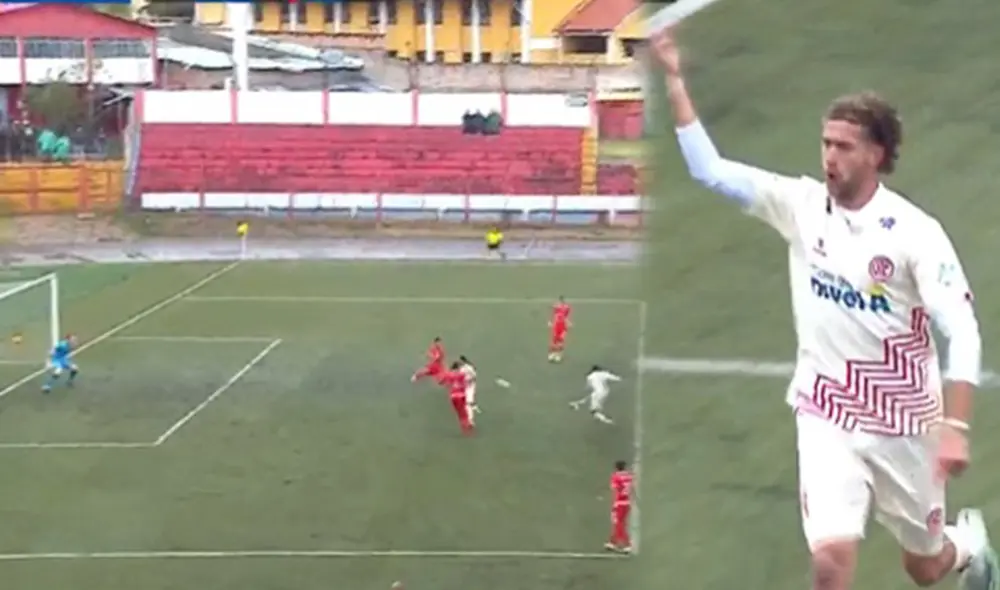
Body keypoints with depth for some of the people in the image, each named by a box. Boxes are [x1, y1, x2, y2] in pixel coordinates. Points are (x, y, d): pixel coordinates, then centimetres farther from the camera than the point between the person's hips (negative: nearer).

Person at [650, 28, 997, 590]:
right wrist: (675, 79, -13)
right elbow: (710, 169, -7)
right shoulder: (802, 204, -6)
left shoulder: (916, 232, -16)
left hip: (904, 424, -1)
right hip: (828, 419, 2)